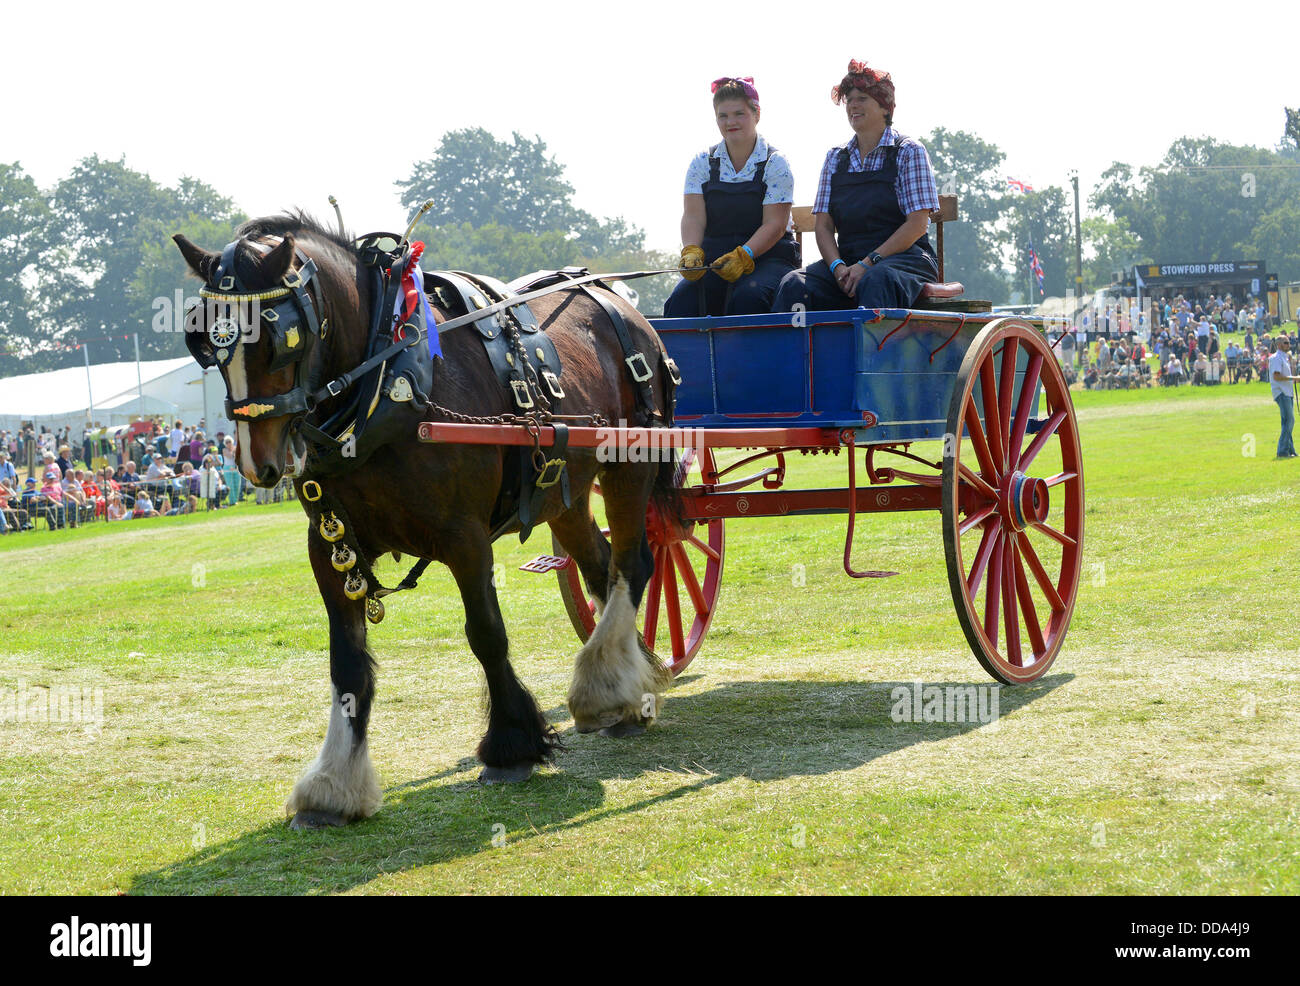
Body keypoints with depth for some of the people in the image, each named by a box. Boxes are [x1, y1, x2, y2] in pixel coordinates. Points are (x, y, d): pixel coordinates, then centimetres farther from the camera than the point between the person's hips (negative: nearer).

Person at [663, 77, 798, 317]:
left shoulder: (775, 164, 1)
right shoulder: (703, 162, 11)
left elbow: (775, 224, -8)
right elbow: (693, 216, 0)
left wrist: (743, 256, -24)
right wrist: (691, 251, -21)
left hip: (765, 254, -3)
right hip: (713, 258, 3)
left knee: (748, 296, -35)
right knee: (682, 298, -26)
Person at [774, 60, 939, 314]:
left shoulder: (908, 152, 5)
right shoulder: (836, 158, 18)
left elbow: (917, 224, -5)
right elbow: (823, 226, 12)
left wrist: (869, 263, -16)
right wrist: (838, 266, -10)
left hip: (904, 257, -4)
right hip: (847, 259, 4)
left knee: (875, 281, -40)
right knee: (794, 284, -26)